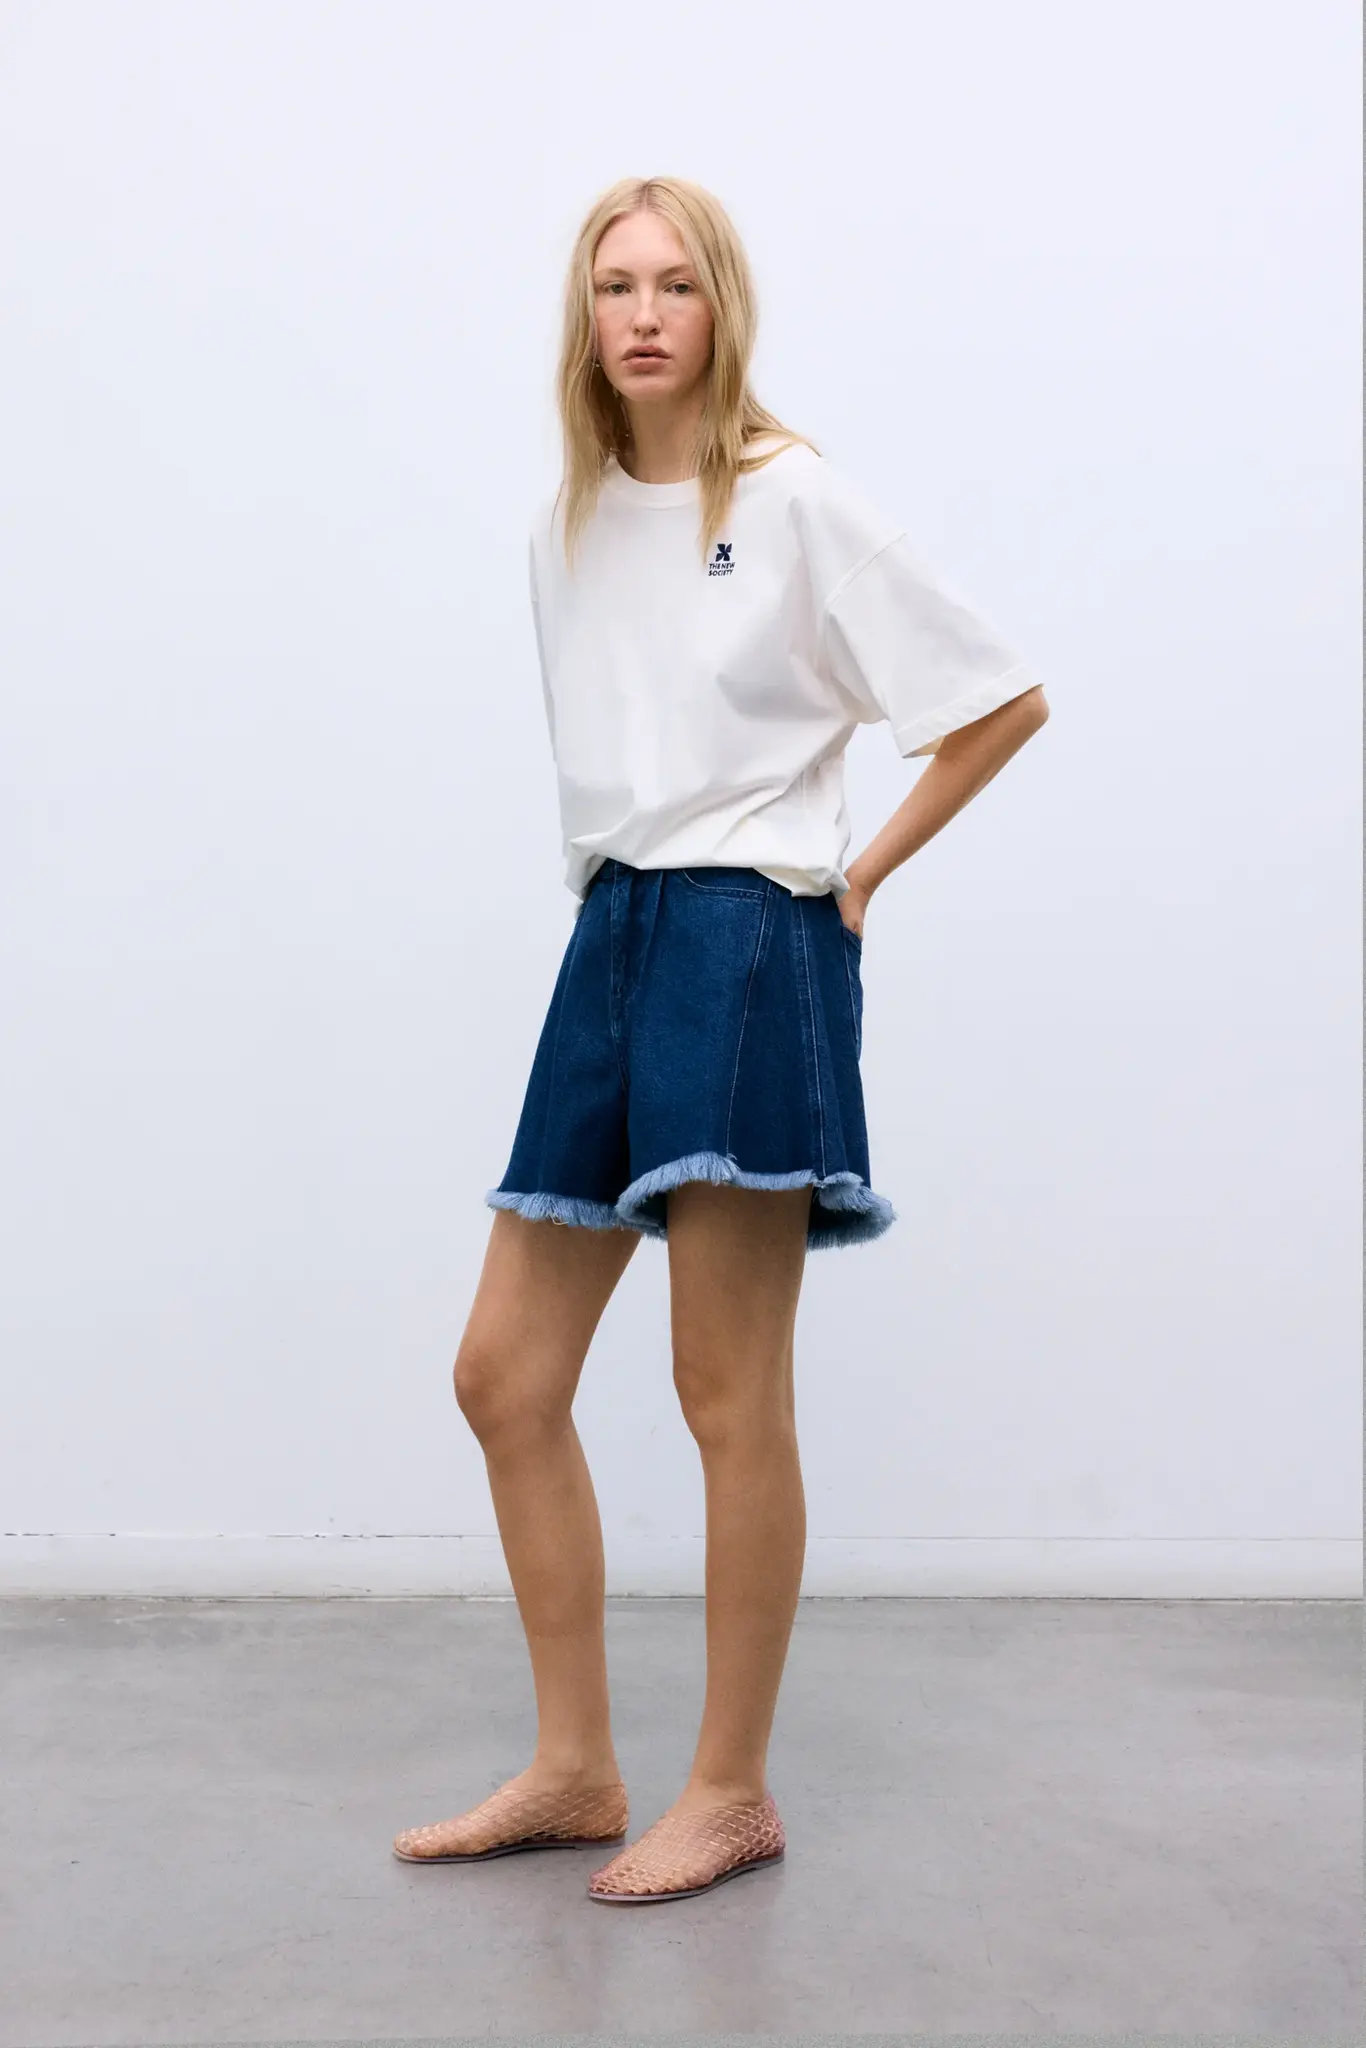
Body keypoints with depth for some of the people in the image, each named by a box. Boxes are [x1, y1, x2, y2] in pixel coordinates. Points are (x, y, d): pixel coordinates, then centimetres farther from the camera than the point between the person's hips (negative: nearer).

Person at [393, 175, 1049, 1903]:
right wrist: (616, 887, 13)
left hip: (748, 944, -7)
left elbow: (1004, 703, -3)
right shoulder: (566, 528, 13)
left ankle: (733, 1794, 13)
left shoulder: (794, 499, -5)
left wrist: (860, 870, -3)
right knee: (504, 1376, 6)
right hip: (612, 939, 7)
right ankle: (574, 1770, 19)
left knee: (730, 1400, -2)